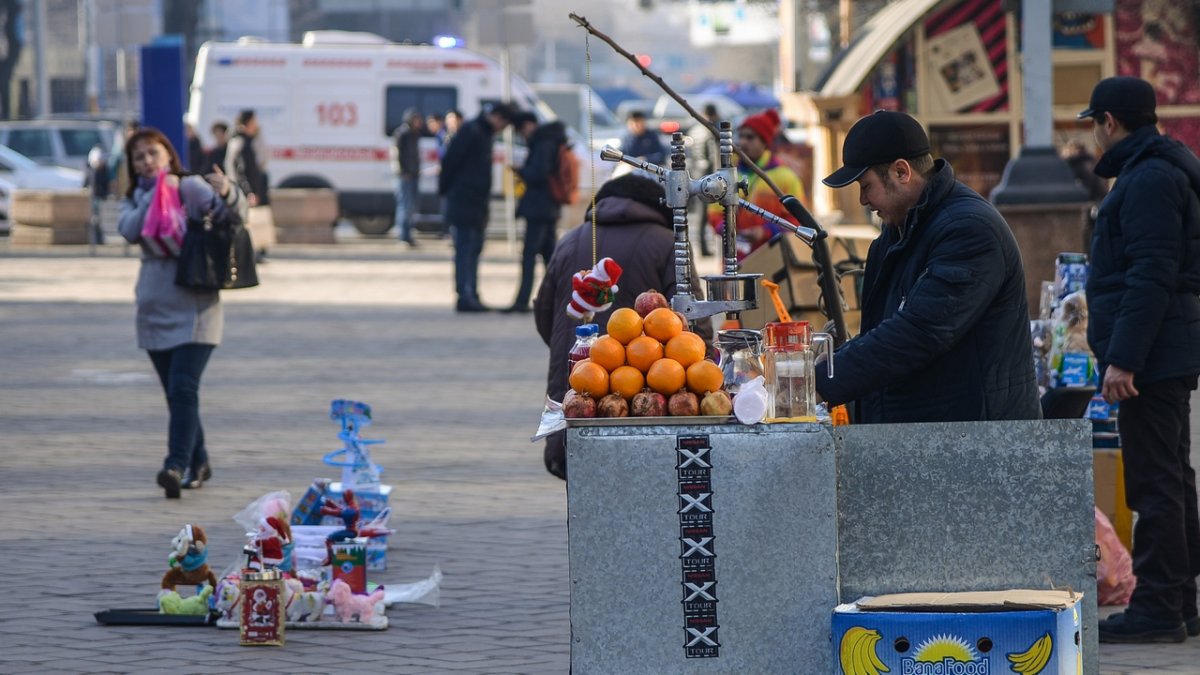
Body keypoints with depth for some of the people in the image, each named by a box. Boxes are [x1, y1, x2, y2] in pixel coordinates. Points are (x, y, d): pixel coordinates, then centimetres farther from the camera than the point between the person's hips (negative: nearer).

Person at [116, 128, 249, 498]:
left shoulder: (193, 187, -3)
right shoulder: (135, 199, 12)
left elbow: (236, 213, -18)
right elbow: (130, 230, -9)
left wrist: (228, 193, -39)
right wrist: (156, 194, -16)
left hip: (195, 306, -6)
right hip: (154, 308, 6)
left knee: (183, 388, -18)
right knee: (175, 392, 11)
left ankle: (177, 466, -26)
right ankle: (198, 463, 25)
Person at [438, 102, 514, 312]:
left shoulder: (483, 135, 18)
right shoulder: (470, 132, -13)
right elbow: (450, 161, -17)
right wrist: (446, 190, -13)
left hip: (475, 205, 10)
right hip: (463, 203, -10)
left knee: (473, 249, 11)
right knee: (465, 249, -11)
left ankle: (471, 297, 14)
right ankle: (465, 297, -13)